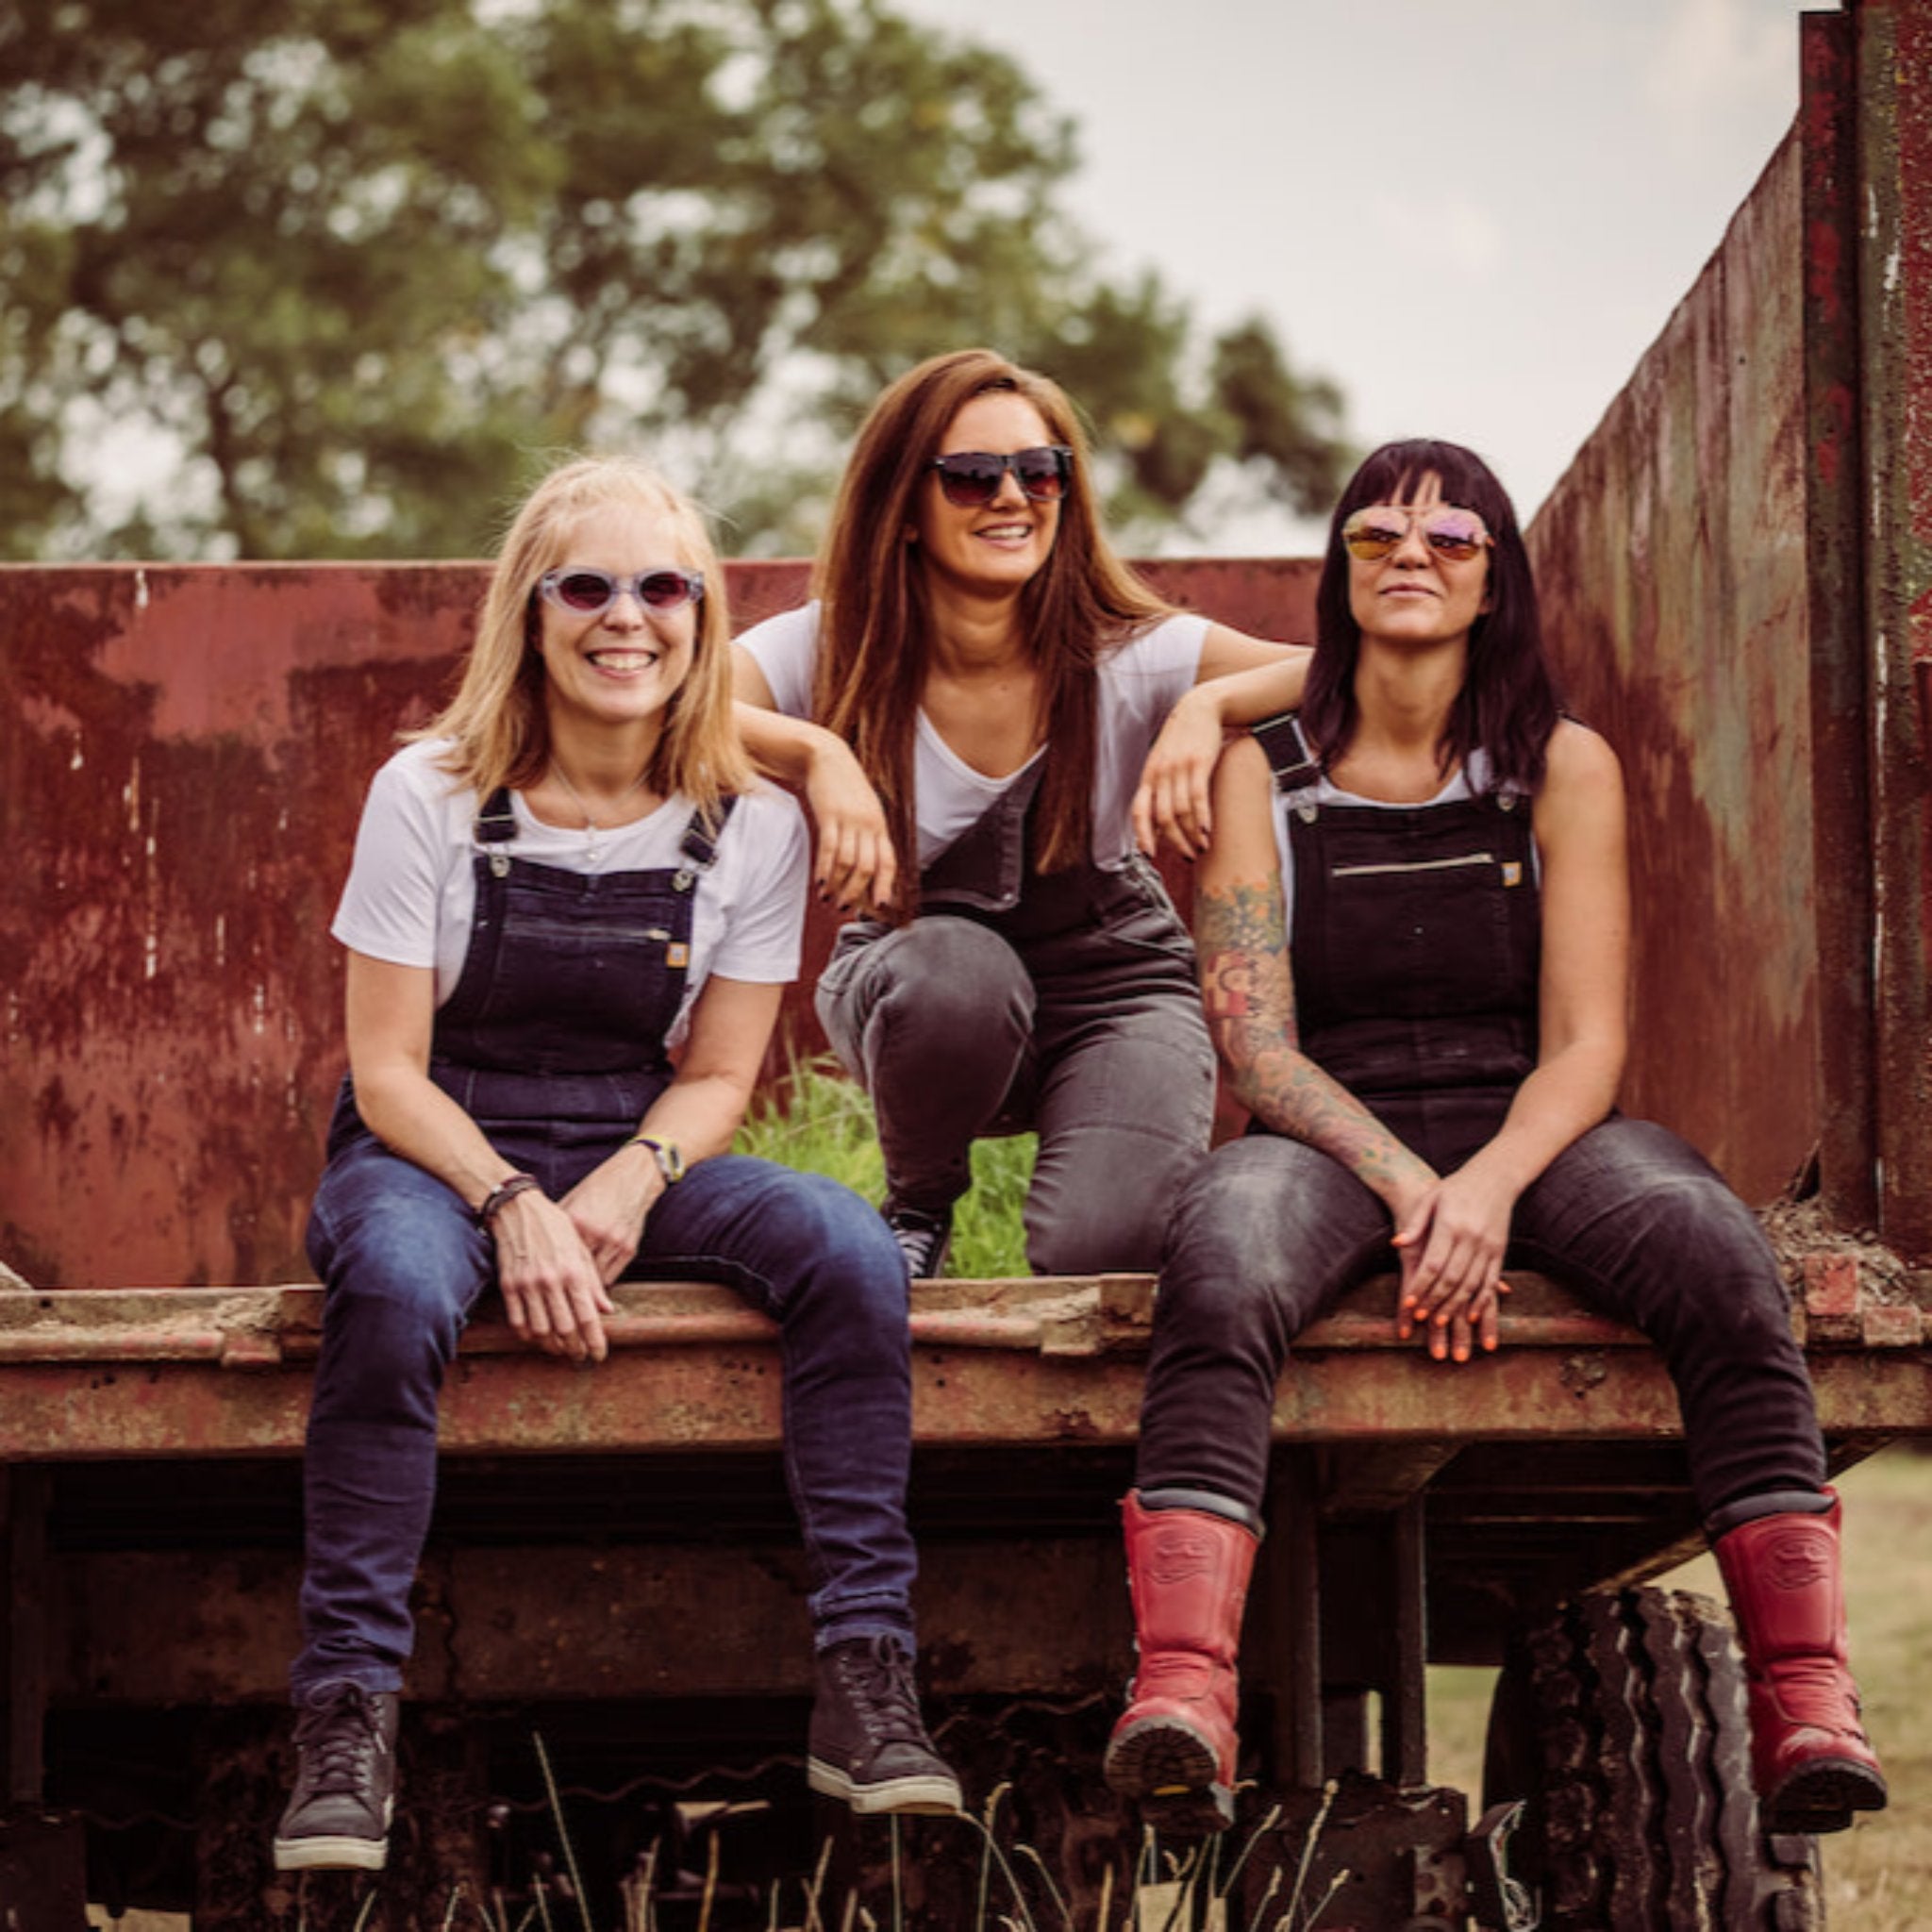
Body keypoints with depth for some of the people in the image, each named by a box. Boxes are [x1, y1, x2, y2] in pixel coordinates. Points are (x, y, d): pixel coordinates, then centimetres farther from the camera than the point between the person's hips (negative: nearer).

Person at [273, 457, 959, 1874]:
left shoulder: (752, 825, 2)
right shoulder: (431, 799, -6)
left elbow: (718, 1075, 5)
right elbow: (388, 1072, -7)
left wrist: (629, 1184, -17)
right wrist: (512, 1206, -24)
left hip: (638, 1159, 3)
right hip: (433, 1154, -3)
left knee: (850, 1249, -26)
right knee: (395, 1286, -38)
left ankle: (866, 1680, -24)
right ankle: (348, 1713, -35)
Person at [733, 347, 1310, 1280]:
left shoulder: (1128, 655, -17)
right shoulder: (833, 650, -17)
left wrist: (1210, 704, -39)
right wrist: (816, 752, -46)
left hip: (1110, 976, -1)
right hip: (913, 985, 1)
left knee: (1102, 1248, -28)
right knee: (956, 965, -37)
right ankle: (917, 1205, -4)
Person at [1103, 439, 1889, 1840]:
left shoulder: (1564, 769, 8)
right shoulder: (1265, 775, 7)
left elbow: (1587, 1043, 1)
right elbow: (1255, 1042, 0)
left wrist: (1487, 1188, -20)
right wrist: (1408, 1190, -17)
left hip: (1528, 1132, 1)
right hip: (1329, 1137, -1)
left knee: (1713, 1249, -32)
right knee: (1222, 1257, -37)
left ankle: (1808, 1705, -40)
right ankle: (1182, 1697, -55)